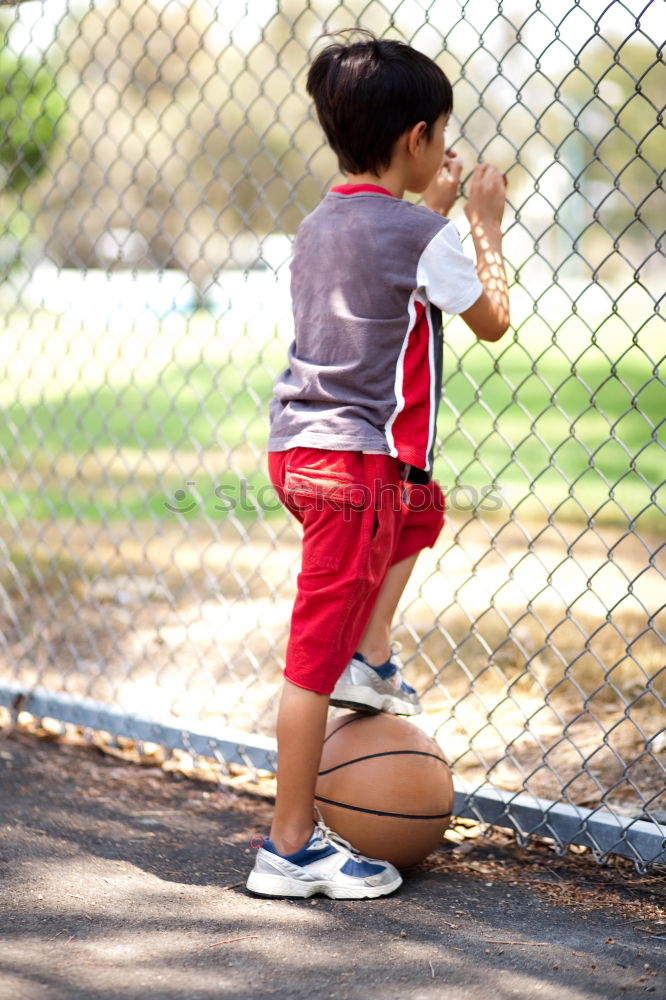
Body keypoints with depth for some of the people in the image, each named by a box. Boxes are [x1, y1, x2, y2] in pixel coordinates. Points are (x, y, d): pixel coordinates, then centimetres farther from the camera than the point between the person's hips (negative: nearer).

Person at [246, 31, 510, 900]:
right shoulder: (420, 234, -12)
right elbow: (492, 320, 1)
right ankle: (292, 848, 0)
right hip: (357, 460, -9)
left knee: (421, 507, 36)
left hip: (297, 446, 9)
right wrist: (486, 225, 13)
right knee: (316, 656, -5)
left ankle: (372, 663, 27)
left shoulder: (320, 225, 12)